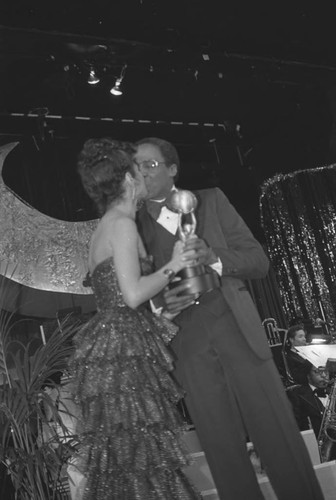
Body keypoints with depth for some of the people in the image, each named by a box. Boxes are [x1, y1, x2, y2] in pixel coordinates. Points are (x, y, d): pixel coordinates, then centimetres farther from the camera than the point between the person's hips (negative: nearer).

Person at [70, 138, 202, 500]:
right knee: (141, 463, -7)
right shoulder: (122, 224, -9)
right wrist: (172, 266, -5)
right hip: (123, 352, -10)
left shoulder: (105, 227, 20)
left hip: (112, 346, 10)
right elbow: (133, 294, -19)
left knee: (122, 467, 10)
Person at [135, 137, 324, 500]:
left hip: (237, 330, 0)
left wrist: (213, 257, -15)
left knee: (279, 436, 0)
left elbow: (259, 261, 3)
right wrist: (160, 303, -11)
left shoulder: (210, 200, 8)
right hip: (188, 345, 1)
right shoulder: (134, 226, 10)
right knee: (222, 450, 3)